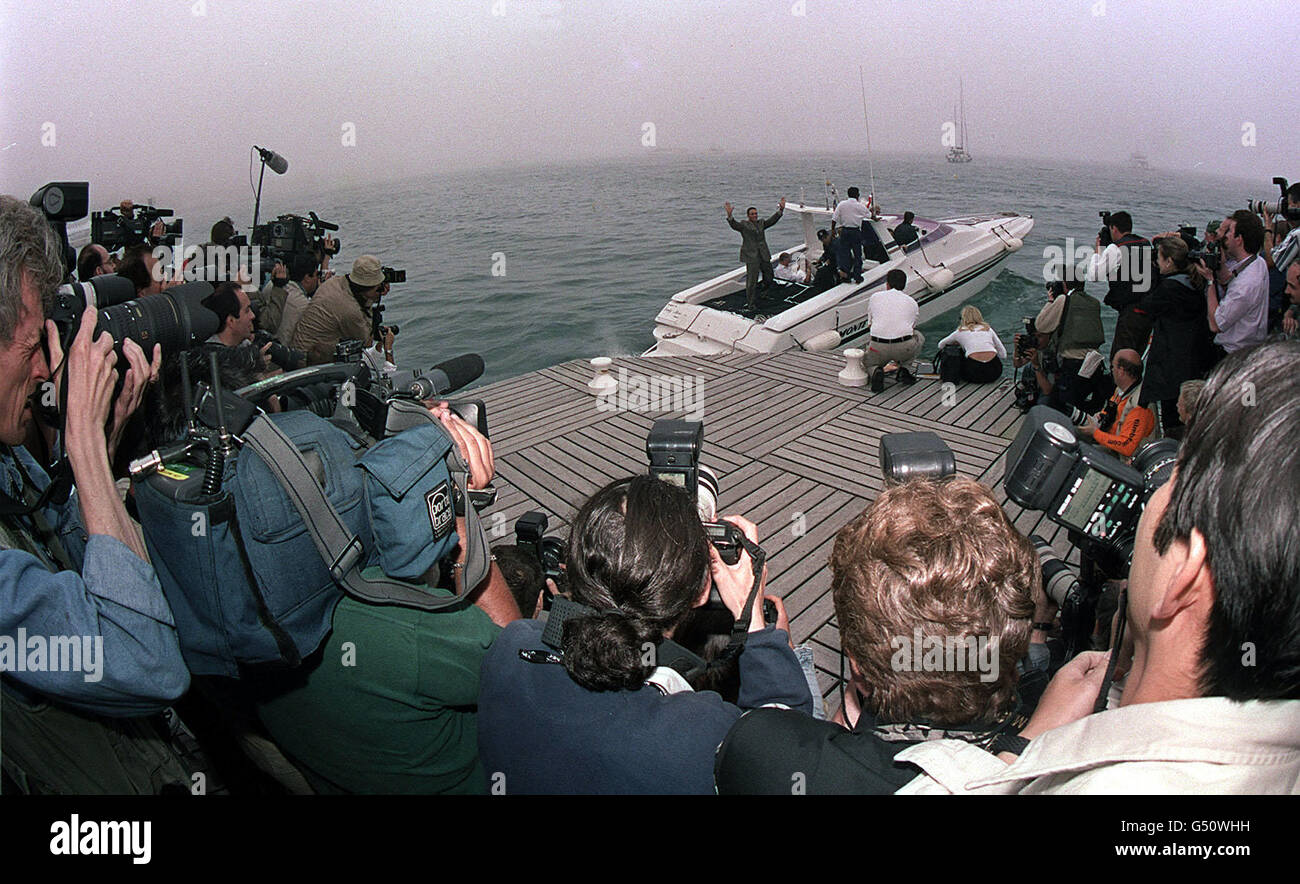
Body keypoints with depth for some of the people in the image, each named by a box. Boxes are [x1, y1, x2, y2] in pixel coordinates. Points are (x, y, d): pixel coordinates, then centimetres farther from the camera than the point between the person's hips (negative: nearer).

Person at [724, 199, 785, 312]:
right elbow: (734, 225, -17)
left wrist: (781, 209, -1)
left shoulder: (761, 223, 15)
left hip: (764, 256, 6)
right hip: (751, 256, -6)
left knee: (769, 278, 13)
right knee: (752, 281, -6)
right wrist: (729, 215, -36)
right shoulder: (743, 225, -1)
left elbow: (772, 220, 9)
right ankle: (752, 305, 0)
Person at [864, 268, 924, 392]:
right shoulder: (912, 302, 14)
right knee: (919, 337, 34)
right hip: (904, 348, 0)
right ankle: (904, 369, 14)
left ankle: (875, 371, -6)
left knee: (867, 363, 33)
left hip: (879, 347, 0)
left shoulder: (875, 297, 13)